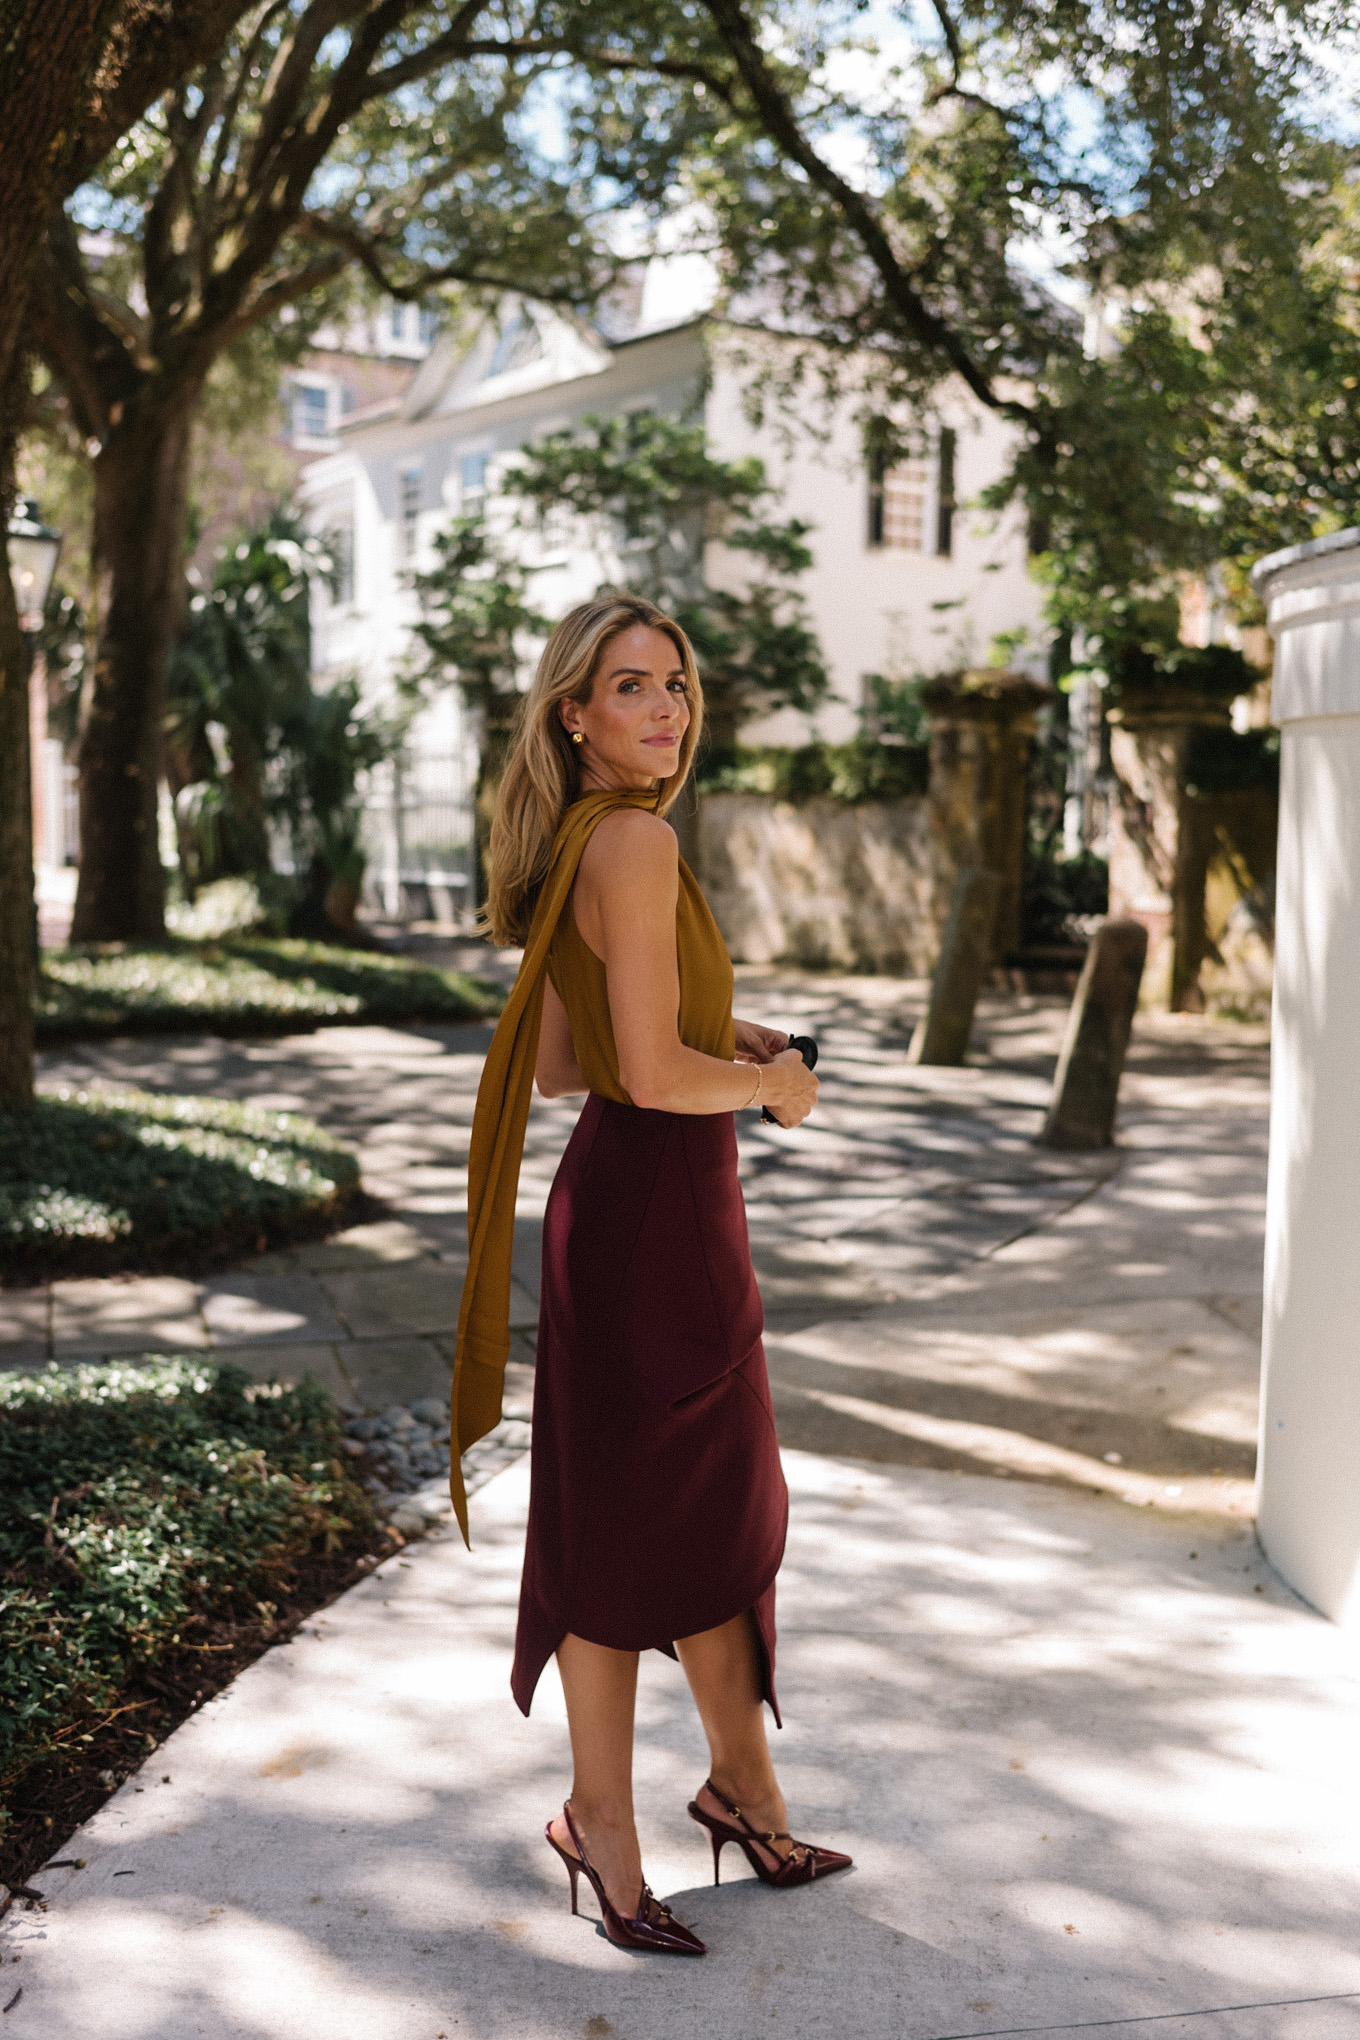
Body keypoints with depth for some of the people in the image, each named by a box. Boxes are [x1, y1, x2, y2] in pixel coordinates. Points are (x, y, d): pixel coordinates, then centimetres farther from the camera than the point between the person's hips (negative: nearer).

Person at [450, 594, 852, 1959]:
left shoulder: (580, 843, 11)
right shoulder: (633, 839, -19)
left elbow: (555, 1063, 15)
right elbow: (654, 1075, -24)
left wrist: (723, 1041, 11)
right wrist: (773, 1085, -6)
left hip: (632, 1196, 10)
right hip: (651, 1205, -10)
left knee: (722, 1510, 20)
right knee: (629, 1524, 7)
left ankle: (742, 1782, 38)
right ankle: (603, 1821, 26)